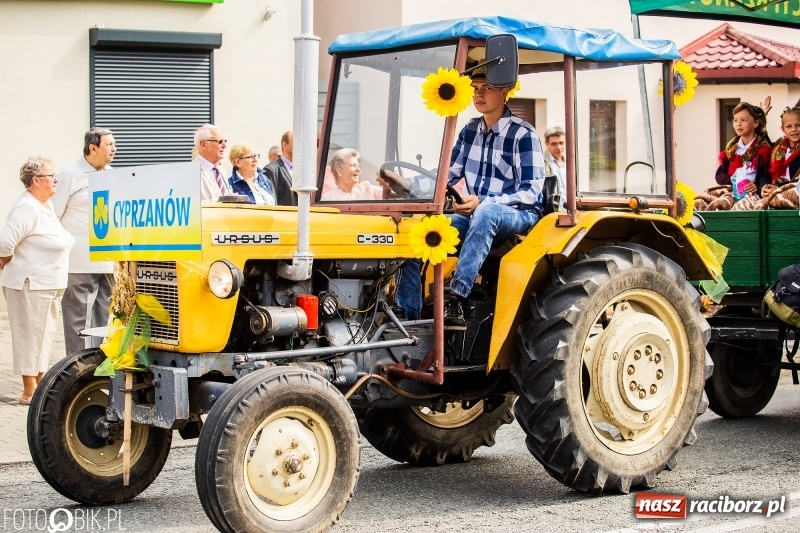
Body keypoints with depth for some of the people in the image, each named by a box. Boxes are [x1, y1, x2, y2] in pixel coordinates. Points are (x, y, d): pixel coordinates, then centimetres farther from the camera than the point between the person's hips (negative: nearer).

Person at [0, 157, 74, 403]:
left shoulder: (46, 206, 13)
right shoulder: (27, 208, -18)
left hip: (49, 285, 10)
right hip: (30, 285, -10)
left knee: (45, 334, 16)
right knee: (30, 335, -3)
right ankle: (29, 391, 3)